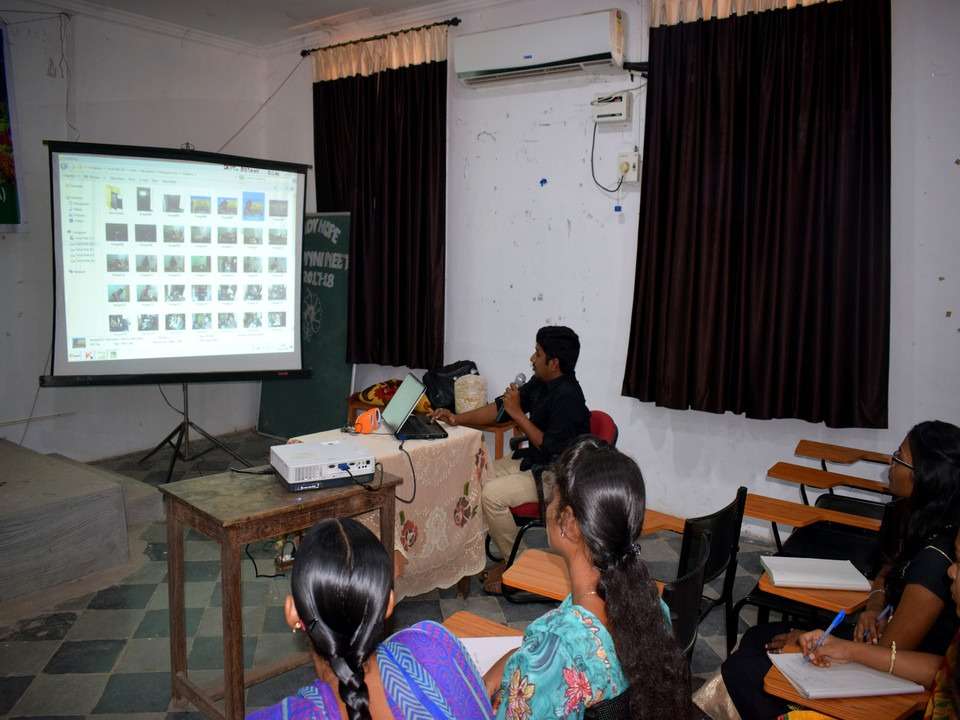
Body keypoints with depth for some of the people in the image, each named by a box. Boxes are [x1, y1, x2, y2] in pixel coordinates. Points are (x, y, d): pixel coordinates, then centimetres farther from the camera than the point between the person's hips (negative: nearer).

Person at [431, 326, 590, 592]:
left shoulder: (567, 397, -25)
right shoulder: (541, 383, 3)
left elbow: (551, 448, -27)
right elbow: (500, 407, 8)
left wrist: (518, 414, -21)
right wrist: (457, 418, 0)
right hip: (532, 460, 10)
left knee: (492, 494, -22)